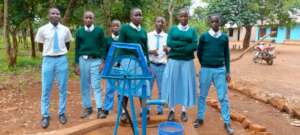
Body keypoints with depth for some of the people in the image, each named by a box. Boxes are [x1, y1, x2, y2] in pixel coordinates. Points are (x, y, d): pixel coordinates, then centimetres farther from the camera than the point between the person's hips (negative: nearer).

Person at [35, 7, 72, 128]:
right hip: (48, 60, -1)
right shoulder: (42, 30, -3)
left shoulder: (65, 30, 1)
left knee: (63, 88, 8)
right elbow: (40, 47, 9)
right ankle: (45, 115, 18)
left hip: (62, 60, 1)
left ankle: (62, 113, 22)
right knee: (46, 89, 5)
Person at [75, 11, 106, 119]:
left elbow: (103, 47, 2)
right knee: (84, 86, 7)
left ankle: (99, 109, -1)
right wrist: (77, 64, 5)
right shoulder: (79, 31, 7)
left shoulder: (99, 30, 2)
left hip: (96, 60, -2)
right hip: (83, 60, 3)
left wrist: (103, 62, -5)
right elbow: (77, 48, 9)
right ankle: (87, 107, 18)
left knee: (96, 86, -4)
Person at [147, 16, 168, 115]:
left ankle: (160, 109, 26)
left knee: (161, 89, 11)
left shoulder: (167, 37, 2)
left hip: (162, 66, 0)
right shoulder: (148, 35, 3)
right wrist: (150, 51, -16)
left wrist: (167, 50, -22)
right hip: (150, 65, 0)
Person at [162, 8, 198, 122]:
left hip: (187, 62, 1)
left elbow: (194, 46, -6)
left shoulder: (192, 30, 8)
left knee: (186, 84, 2)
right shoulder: (173, 29, 8)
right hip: (173, 61, 0)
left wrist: (177, 47, -15)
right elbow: (169, 43, -8)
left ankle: (184, 111, 12)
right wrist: (185, 44, -14)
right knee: (172, 84, 1)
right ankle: (171, 110, 11)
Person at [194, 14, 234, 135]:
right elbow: (199, 53, 8)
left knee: (223, 97, 3)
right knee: (202, 95, 10)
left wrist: (228, 71, 4)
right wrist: (204, 65, 11)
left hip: (220, 70, 1)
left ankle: (227, 122, 12)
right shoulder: (204, 36, 0)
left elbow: (227, 55, 7)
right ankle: (200, 118, 24)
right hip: (206, 70, 0)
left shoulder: (224, 37, 5)